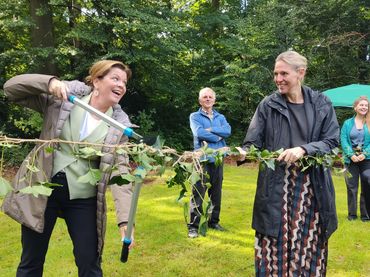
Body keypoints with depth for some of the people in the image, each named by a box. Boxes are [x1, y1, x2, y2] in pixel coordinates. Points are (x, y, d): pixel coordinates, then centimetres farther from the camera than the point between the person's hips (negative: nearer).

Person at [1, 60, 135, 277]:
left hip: (83, 197, 1)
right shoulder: (64, 97, -6)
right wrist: (49, 82, -24)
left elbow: (120, 169, -11)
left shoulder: (121, 124, -5)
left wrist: (125, 217, -23)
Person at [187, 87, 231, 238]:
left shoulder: (220, 117, 15)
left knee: (216, 193, 12)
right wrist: (218, 137, -6)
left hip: (218, 159, 5)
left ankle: (214, 221, 26)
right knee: (198, 194, -6)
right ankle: (193, 226, -1)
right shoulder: (195, 116, 3)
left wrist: (210, 130, -13)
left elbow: (227, 130, -5)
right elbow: (199, 133, -15)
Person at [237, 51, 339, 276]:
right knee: (274, 247, 1)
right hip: (276, 186, -1)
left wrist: (303, 149, -17)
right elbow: (254, 142, -3)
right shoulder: (268, 105, 2)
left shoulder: (322, 104, 5)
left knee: (309, 246, 7)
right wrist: (242, 153, -26)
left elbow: (332, 141, 0)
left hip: (312, 187, 1)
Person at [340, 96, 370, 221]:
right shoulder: (348, 123, 5)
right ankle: (352, 214, 14)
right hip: (350, 159, 0)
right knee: (351, 187, 5)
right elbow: (343, 140, -2)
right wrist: (351, 155, -14)